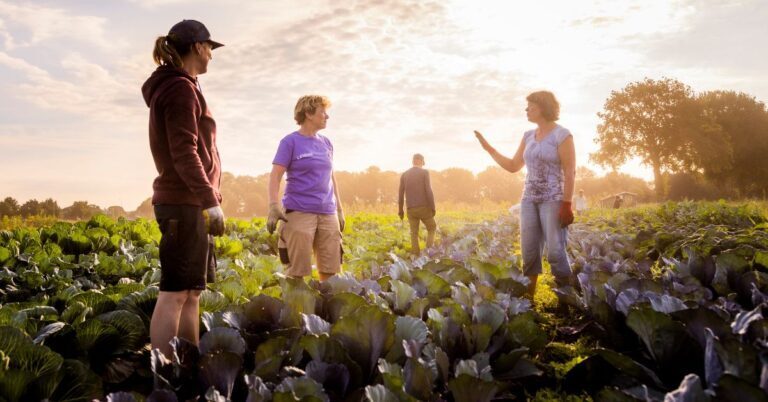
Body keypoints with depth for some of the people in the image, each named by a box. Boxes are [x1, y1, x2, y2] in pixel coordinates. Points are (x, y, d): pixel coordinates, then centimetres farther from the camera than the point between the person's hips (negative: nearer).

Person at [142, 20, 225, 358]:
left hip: (187, 203, 10)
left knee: (192, 291, 11)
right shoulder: (180, 88, -10)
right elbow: (185, 154, -19)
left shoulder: (174, 88, 21)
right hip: (186, 203, -10)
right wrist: (212, 201, -22)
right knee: (175, 293, -9)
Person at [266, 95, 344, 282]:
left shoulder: (326, 143, 14)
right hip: (299, 212, -5)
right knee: (298, 271, -3)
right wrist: (273, 206, -20)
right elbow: (275, 175, -7)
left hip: (327, 212, 5)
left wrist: (339, 209, 19)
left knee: (331, 269, 5)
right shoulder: (290, 141, -1)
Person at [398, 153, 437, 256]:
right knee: (432, 229, 18)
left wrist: (400, 211, 13)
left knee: (414, 234, 9)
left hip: (411, 210, 3)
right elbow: (428, 191, -12)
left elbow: (400, 194, 5)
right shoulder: (425, 172, -4)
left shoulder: (404, 175, 7)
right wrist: (433, 208, -7)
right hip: (424, 208, -3)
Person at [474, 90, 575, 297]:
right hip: (529, 200, 7)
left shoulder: (562, 135, -8)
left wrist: (567, 205, -17)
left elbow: (570, 173, -12)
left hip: (553, 200, -6)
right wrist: (489, 148, 14)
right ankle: (528, 297, 12)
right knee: (529, 251, 5)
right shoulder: (528, 136, 13)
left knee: (555, 252, -8)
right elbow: (513, 166, 18)